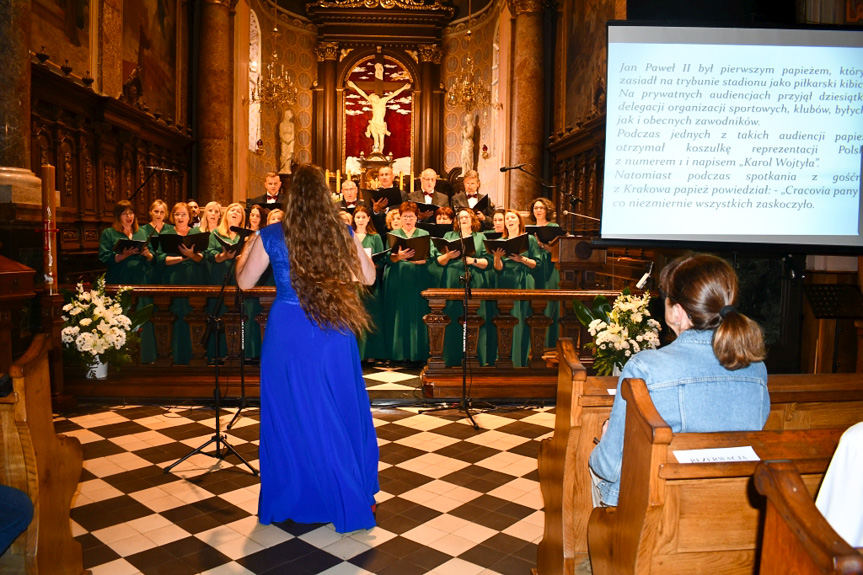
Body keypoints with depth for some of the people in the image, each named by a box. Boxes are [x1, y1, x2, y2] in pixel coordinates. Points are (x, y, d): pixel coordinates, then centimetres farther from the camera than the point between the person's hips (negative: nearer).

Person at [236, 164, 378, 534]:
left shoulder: (271, 236, -6)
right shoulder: (342, 233, -2)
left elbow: (244, 282, 4)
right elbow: (368, 277, 7)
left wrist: (246, 249, 23)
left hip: (288, 332, -1)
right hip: (334, 333, 1)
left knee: (290, 416, 13)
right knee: (341, 412, 13)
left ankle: (287, 501, 27)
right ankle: (351, 497, 25)